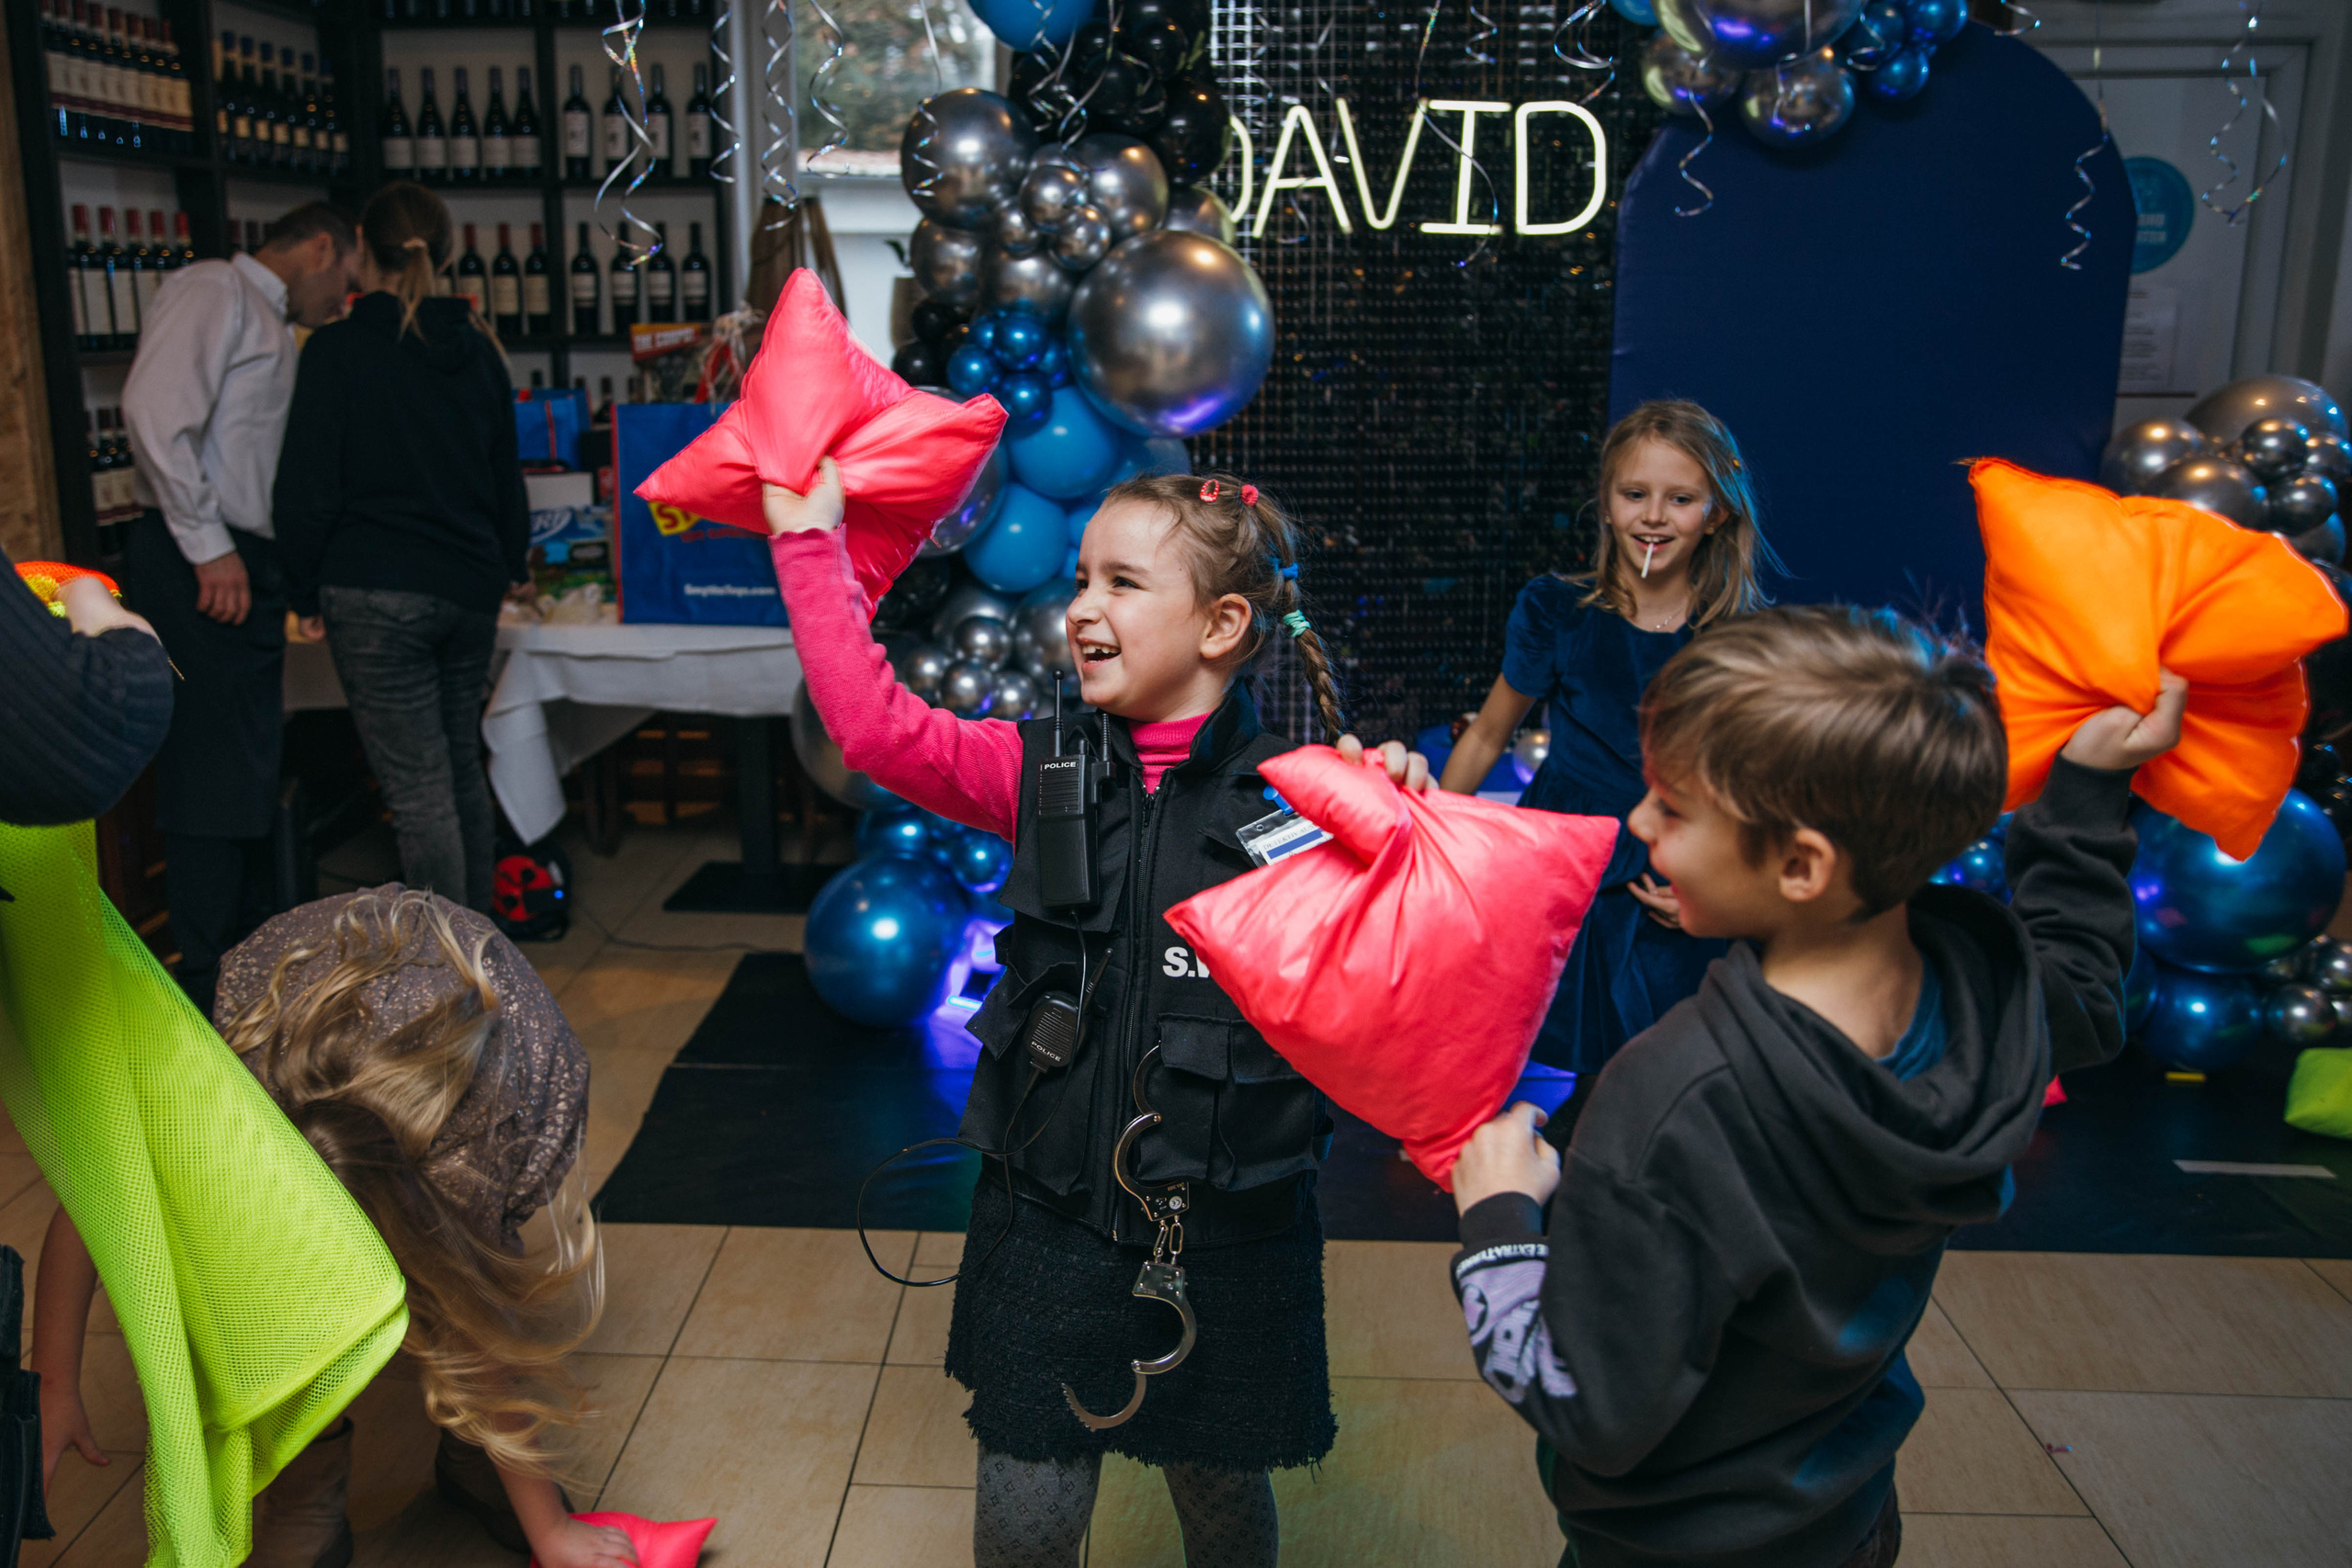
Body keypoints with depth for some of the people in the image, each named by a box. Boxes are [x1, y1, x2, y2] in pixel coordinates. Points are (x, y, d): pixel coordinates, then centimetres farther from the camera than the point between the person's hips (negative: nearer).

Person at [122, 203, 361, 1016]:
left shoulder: (272, 328, 24)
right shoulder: (214, 291, -4)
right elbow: (153, 411, -18)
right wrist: (208, 546, -18)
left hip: (246, 567, 10)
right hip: (200, 570, -10)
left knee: (253, 773, 14)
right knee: (210, 775, -7)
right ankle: (211, 991, -1)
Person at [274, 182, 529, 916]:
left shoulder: (338, 350, -5)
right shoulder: (478, 349, 10)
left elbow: (307, 489, -7)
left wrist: (305, 593, 3)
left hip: (377, 593, -6)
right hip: (471, 588, 6)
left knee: (418, 791, -4)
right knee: (462, 771, 16)